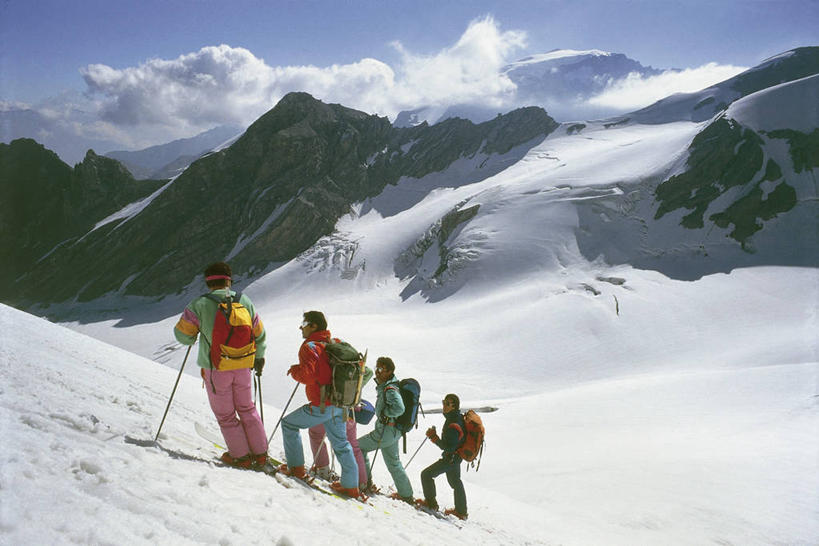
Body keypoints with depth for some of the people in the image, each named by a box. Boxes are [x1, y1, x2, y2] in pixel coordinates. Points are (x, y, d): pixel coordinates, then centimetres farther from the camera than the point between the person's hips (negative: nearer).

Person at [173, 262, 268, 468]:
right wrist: (259, 357, 24)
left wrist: (192, 339, 15)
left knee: (225, 414, 13)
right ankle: (260, 453, 25)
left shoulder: (199, 305, -13)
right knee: (247, 409, 20)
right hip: (243, 366, 4)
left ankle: (241, 456, 20)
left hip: (216, 369, -3)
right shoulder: (244, 301, -2)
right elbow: (259, 334, 8)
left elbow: (182, 334, -9)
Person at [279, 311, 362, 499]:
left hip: (321, 406, -7)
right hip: (340, 404, 7)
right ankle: (351, 486, 22)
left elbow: (307, 376, -25)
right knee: (340, 443, 18)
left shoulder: (310, 347, -14)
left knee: (289, 424, 14)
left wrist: (294, 370, -4)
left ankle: (296, 467, 19)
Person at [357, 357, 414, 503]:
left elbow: (399, 408, -36)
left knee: (359, 446, 1)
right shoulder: (384, 386, 8)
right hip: (394, 431, 10)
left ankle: (364, 481, 6)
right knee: (393, 462, 20)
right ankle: (406, 494, 30)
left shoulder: (390, 389, -23)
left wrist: (384, 412, -22)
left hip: (387, 430, -10)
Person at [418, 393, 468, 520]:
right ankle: (461, 512, 37)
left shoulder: (454, 425, -30)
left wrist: (434, 438, -31)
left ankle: (431, 503, 9)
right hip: (456, 456, 10)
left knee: (426, 474, -3)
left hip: (451, 458, -10)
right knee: (455, 482, 24)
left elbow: (448, 447, -32)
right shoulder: (458, 417, 0)